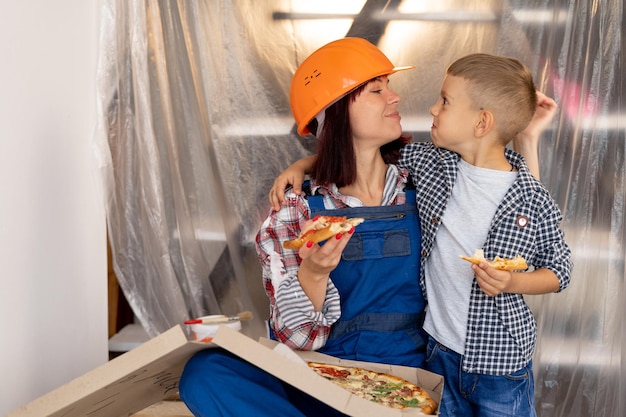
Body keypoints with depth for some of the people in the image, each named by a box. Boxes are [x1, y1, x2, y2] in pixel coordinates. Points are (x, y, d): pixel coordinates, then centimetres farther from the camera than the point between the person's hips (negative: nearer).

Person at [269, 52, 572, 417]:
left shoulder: (535, 201, -16)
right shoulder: (431, 162, -6)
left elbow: (560, 269, -4)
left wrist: (512, 282, -21)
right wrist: (302, 165, -4)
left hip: (501, 363, -3)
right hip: (440, 350, 4)